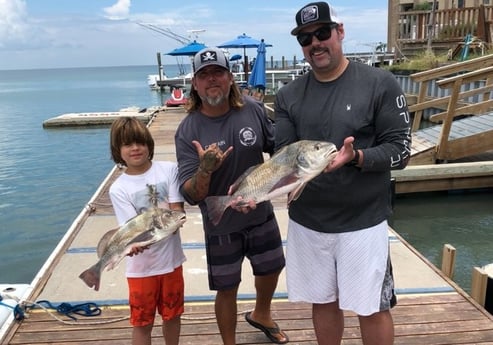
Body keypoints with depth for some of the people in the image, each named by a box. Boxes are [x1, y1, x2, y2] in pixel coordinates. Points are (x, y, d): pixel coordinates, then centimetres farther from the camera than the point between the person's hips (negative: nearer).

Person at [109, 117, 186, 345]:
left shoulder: (168, 170, -6)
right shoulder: (118, 189, -10)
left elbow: (178, 212, -9)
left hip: (171, 259, 2)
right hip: (141, 266, -1)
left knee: (172, 315, 19)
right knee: (142, 322, 12)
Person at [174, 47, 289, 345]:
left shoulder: (254, 110, -13)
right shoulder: (188, 131, -19)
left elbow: (277, 147, 5)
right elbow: (191, 195, -22)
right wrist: (205, 170, -40)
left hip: (262, 215, 4)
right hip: (221, 226, -3)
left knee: (271, 269, 24)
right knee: (227, 289, 11)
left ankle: (261, 315, 56)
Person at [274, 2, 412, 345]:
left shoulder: (380, 84, -8)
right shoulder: (288, 96, 1)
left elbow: (400, 150, -9)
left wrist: (355, 157, -27)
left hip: (362, 222, -3)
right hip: (306, 222, 3)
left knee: (372, 309, 11)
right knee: (323, 301, 19)